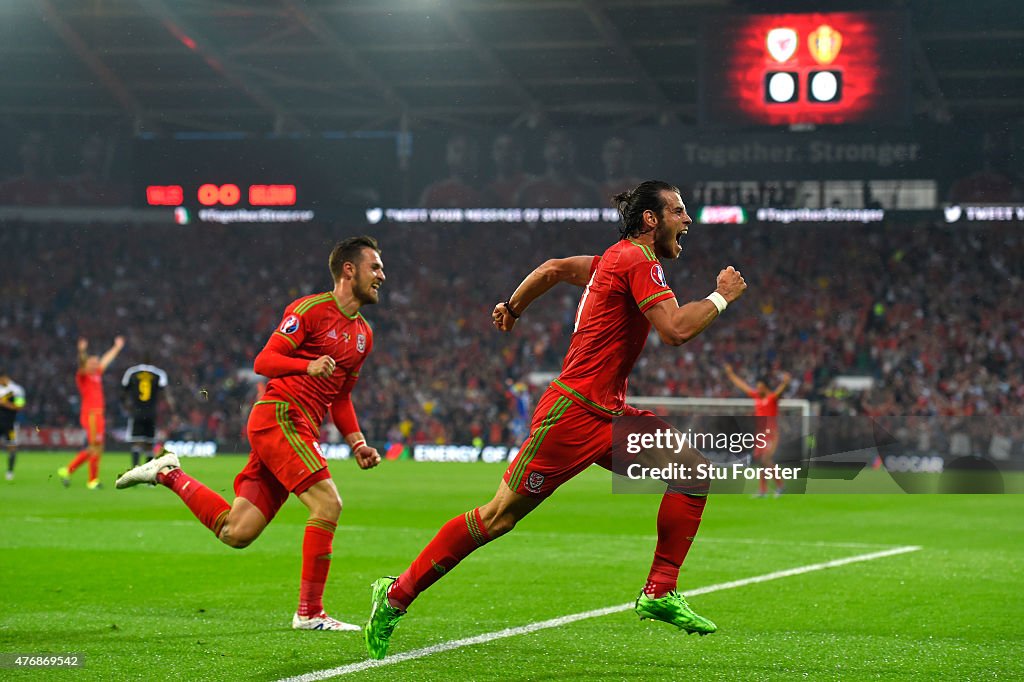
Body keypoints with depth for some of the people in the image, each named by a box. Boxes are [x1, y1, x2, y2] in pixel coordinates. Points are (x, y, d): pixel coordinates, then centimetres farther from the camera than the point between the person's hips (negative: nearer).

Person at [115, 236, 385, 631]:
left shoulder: (363, 335, 20)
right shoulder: (310, 309, -5)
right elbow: (263, 362, -9)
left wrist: (357, 443, 13)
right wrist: (308, 366, -26)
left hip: (300, 431, 8)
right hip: (278, 416, -8)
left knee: (236, 532, 3)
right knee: (327, 503, -20)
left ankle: (169, 474, 22)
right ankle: (309, 612, -13)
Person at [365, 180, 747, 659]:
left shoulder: (617, 259, 16)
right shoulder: (638, 262, -13)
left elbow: (554, 268, 28)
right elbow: (676, 329, -25)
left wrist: (513, 306, 41)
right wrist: (721, 297, -10)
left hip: (607, 415, 10)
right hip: (573, 414, -10)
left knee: (693, 470, -1)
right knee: (500, 515, -5)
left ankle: (660, 594, 1)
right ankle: (397, 594, 6)